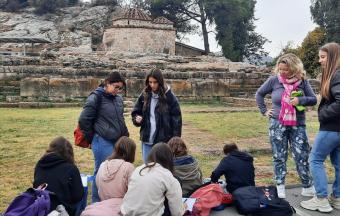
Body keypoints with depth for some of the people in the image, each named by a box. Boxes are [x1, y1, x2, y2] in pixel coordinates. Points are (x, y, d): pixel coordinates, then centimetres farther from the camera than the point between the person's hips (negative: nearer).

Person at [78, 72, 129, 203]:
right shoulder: (96, 97, -10)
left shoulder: (118, 98, 10)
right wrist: (92, 138, -3)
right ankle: (97, 203, 18)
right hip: (102, 142, -7)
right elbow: (84, 120, -10)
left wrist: (125, 135, 13)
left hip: (118, 141, 7)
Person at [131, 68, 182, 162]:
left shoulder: (169, 97, -7)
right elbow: (135, 113, 12)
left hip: (164, 140, -3)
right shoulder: (144, 95, 3)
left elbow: (176, 119, -7)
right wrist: (137, 119, -12)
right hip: (147, 139, 3)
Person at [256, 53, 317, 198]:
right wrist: (264, 111, 5)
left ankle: (308, 188, 20)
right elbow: (259, 94, 10)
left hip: (298, 125, 1)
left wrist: (300, 100, -15)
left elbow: (314, 99, 3)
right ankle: (280, 188, 18)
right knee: (279, 157, 6)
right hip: (278, 125, 0)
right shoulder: (273, 80, -4)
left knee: (302, 157, 2)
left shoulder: (302, 81, -2)